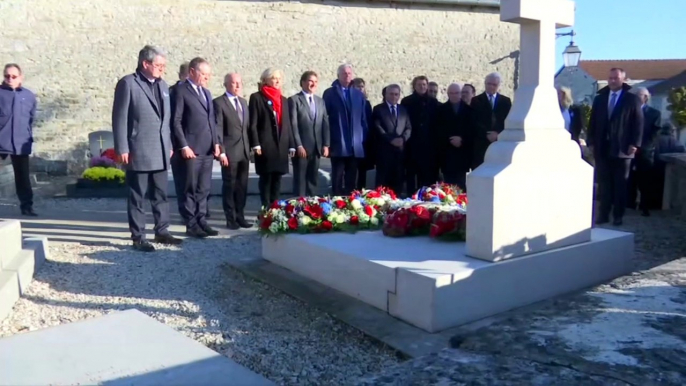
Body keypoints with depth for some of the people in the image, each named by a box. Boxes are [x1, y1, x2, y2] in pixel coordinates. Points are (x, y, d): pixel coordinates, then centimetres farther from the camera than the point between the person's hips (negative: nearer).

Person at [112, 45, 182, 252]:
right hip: (138, 152, -6)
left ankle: (162, 231, 22)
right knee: (137, 197, 2)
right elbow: (119, 118, -9)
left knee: (160, 195, 12)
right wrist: (122, 149, -13)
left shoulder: (163, 85, 13)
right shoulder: (128, 83, -6)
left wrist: (169, 144, 13)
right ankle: (138, 237, 10)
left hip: (160, 151, 6)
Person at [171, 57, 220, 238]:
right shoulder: (181, 91, -5)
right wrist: (184, 146, -15)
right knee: (191, 189, 1)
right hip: (191, 149, -7)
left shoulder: (206, 92, 19)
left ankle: (201, 221, 19)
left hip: (208, 149, 7)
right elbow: (176, 122, -10)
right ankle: (191, 225, 8)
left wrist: (216, 142, 11)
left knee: (204, 188, 10)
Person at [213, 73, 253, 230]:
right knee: (229, 186, 2)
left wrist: (249, 147, 11)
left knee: (242, 186, 9)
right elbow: (217, 129, -10)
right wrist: (221, 151, -15)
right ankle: (231, 219, 11)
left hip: (244, 151, 6)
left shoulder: (243, 102, 16)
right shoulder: (219, 103, -5)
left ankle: (240, 217, 19)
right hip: (229, 151, -6)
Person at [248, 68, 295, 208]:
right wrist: (255, 144, -13)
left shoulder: (283, 100, 16)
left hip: (281, 146, 5)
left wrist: (291, 145, 7)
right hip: (265, 146, -5)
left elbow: (287, 124, 14)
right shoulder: (257, 97, 0)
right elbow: (252, 124, -5)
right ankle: (266, 209, 6)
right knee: (266, 179, 0)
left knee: (277, 179, 7)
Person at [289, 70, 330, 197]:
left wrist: (326, 145, 3)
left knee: (313, 180, 9)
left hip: (316, 148, 5)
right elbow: (293, 125, -9)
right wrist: (298, 145, -15)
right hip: (301, 147, -5)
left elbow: (325, 124, 12)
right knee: (300, 180, 0)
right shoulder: (294, 100, -3)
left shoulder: (320, 101, 16)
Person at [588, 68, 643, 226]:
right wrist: (591, 142, 3)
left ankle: (618, 215, 12)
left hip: (622, 148, -3)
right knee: (603, 183, 4)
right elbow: (593, 122, 11)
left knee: (620, 184, 5)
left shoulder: (632, 99, 2)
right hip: (602, 148, 3)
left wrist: (635, 144, -10)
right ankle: (604, 214, 9)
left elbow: (638, 123, -2)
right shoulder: (599, 98, 12)